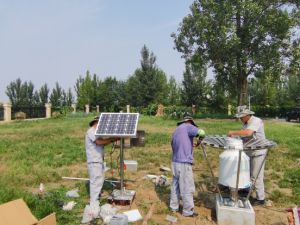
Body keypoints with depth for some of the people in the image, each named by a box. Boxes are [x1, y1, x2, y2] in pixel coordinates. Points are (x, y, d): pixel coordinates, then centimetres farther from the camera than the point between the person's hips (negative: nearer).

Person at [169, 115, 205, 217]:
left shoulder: (176, 131, 17)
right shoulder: (187, 127, -7)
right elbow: (202, 132, -21)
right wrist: (199, 140, -1)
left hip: (175, 162, 9)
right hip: (184, 163, -8)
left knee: (175, 185, 18)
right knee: (187, 188, 2)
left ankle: (174, 206, 28)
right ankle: (188, 211, 12)